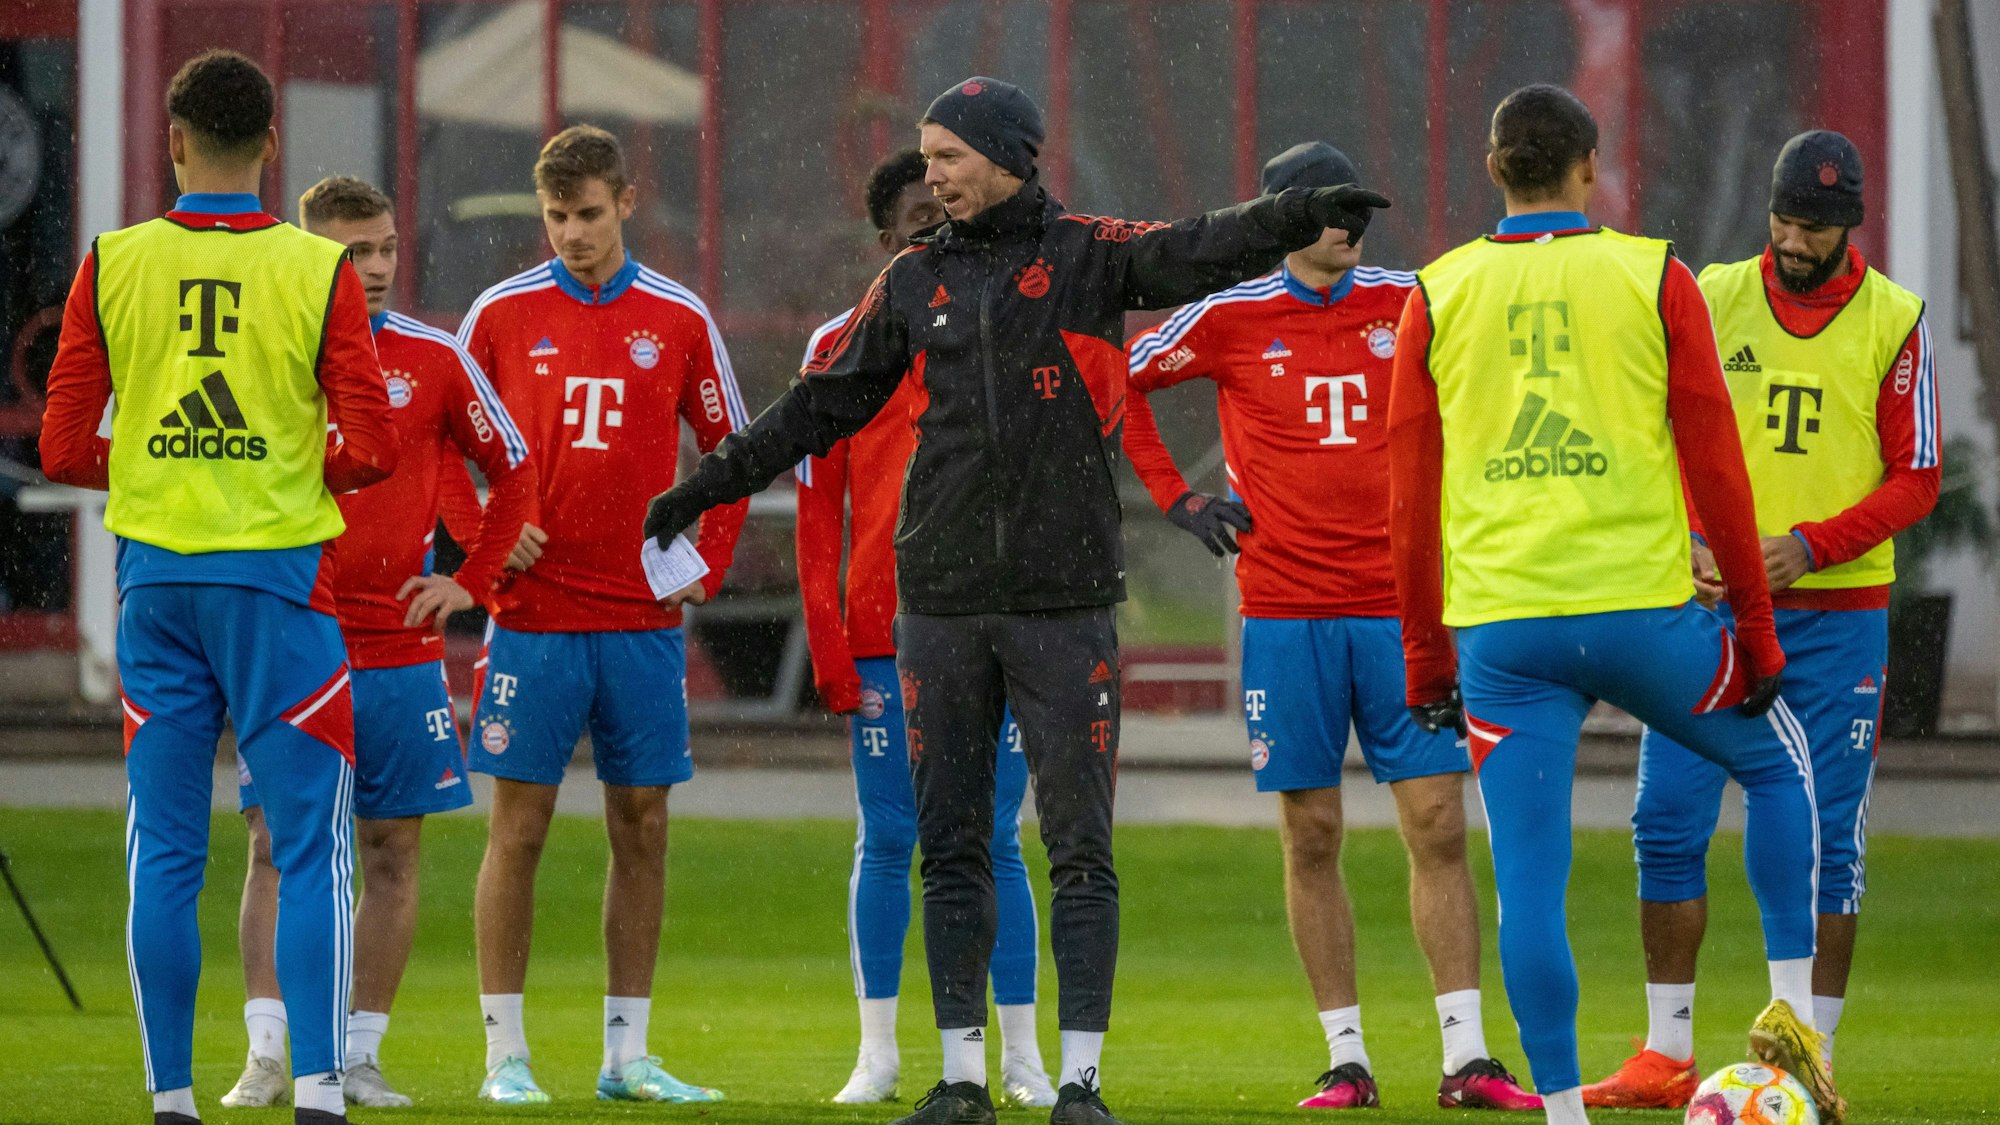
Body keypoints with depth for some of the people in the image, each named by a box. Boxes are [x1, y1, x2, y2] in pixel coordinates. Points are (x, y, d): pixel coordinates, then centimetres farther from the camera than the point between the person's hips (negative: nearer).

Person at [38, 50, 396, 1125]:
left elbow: (64, 450, 0)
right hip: (278, 579, -2)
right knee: (311, 852, 1)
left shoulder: (111, 266, -1)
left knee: (163, 855, 8)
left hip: (154, 578, 2)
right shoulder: (320, 271, -5)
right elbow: (372, 450, -7)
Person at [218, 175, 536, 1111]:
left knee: (391, 853, 3)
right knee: (275, 846, -5)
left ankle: (360, 1056, 10)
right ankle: (265, 1057, -5)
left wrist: (470, 581, 6)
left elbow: (512, 471, 14)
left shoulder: (433, 360, 3)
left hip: (400, 652, 1)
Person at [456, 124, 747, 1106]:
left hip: (643, 620, 2)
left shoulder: (678, 320, 5)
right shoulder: (501, 314, 2)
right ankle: (505, 1054, 2)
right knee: (519, 824, -2)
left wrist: (707, 562, 3)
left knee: (642, 829, 4)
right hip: (532, 613, -2)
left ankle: (627, 1056, 11)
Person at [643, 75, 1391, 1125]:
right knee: (951, 849, 6)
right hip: (941, 604, 4)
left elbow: (1204, 251, -15)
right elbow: (827, 399, 18)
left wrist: (1301, 215, -34)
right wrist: (714, 481, 18)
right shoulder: (914, 280, 11)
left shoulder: (1089, 255, 0)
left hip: (1064, 602, -3)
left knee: (1080, 848, -3)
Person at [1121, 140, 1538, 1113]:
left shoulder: (1409, 304, 4)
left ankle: (1467, 1060, -3)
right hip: (1286, 611, -1)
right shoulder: (1229, 320, 0)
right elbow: (1114, 382, 11)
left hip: (1403, 606, 1)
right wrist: (1176, 498, 5)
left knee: (1438, 824, -4)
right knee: (1311, 837, 2)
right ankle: (1345, 1060, 9)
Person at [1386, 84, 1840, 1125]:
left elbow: (1409, 493, 8)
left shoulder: (1439, 296, 7)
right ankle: (1791, 1005, 13)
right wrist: (1756, 626, 7)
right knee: (1778, 763, 22)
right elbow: (1714, 466, 0)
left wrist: (1425, 654, 15)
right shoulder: (1654, 280, 2)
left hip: (1501, 631, 1)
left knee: (1528, 883, 3)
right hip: (1642, 609, -1)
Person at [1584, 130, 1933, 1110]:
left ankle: (1811, 1056, 7)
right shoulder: (1714, 299, 4)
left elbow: (1915, 479, -1)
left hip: (1832, 614, -2)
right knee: (1668, 823, -2)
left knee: (1825, 838, -1)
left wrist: (1811, 546, -14)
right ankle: (1666, 1058, 5)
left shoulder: (1893, 322, -1)